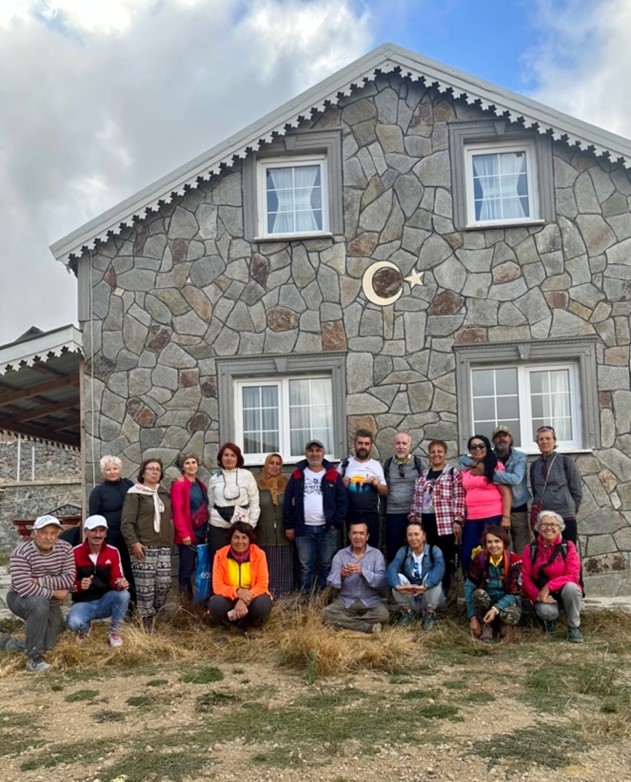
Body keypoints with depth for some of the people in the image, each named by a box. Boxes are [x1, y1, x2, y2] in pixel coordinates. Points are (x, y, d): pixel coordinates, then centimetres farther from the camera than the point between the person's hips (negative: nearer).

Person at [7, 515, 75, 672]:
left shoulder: (65, 549, -12)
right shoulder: (21, 553, -26)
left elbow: (69, 579, -18)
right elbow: (25, 589, -34)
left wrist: (40, 581, -27)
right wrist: (55, 593, -26)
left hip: (50, 601, 5)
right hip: (20, 598, -5)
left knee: (48, 645, 0)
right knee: (40, 604, -39)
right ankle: (34, 658, -26)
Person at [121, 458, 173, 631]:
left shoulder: (164, 493, 17)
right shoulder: (135, 494, -3)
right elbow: (126, 522, -9)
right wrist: (133, 542, -18)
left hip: (164, 546, 6)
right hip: (144, 547, -6)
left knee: (164, 584, 0)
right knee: (145, 587, -7)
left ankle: (152, 616, 19)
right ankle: (145, 626, 2)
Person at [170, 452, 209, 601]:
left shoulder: (201, 485, 16)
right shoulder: (178, 485, -6)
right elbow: (177, 511, -12)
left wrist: (208, 530, 8)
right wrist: (184, 533, -17)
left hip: (201, 532, 6)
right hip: (188, 533, -6)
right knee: (187, 568, -3)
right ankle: (186, 601, 4)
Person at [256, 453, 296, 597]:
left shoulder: (287, 485, 7)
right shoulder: (258, 485, 4)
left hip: (284, 536, 1)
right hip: (264, 537, -1)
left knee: (284, 571, 3)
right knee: (267, 571, 0)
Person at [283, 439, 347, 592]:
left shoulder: (333, 475, 4)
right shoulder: (297, 475, 6)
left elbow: (342, 501, 1)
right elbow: (288, 502, 6)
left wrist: (337, 523, -6)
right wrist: (288, 526, 2)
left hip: (327, 529, 0)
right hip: (304, 529, 1)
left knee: (327, 566, 5)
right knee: (306, 567, 4)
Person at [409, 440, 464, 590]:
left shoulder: (453, 473, 1)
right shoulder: (423, 475, 17)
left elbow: (459, 498, -6)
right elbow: (416, 498, 19)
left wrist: (457, 520, -14)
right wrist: (413, 517, 10)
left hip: (445, 523, -5)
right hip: (425, 522, 5)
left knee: (445, 559, -2)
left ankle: (445, 592, 7)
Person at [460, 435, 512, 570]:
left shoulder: (496, 466, 1)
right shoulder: (465, 470, 13)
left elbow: (506, 493, -3)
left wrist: (506, 517, -11)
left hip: (493, 517, -4)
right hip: (471, 519, 4)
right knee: (466, 555, 0)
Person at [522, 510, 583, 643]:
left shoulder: (568, 546, -7)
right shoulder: (530, 549, -2)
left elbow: (573, 576, -16)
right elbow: (526, 579, -5)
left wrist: (548, 587, -27)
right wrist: (538, 595, -23)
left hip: (564, 592, 0)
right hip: (542, 595, 0)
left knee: (570, 587, -35)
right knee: (545, 611, -34)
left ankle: (574, 628, -10)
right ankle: (550, 620, 8)